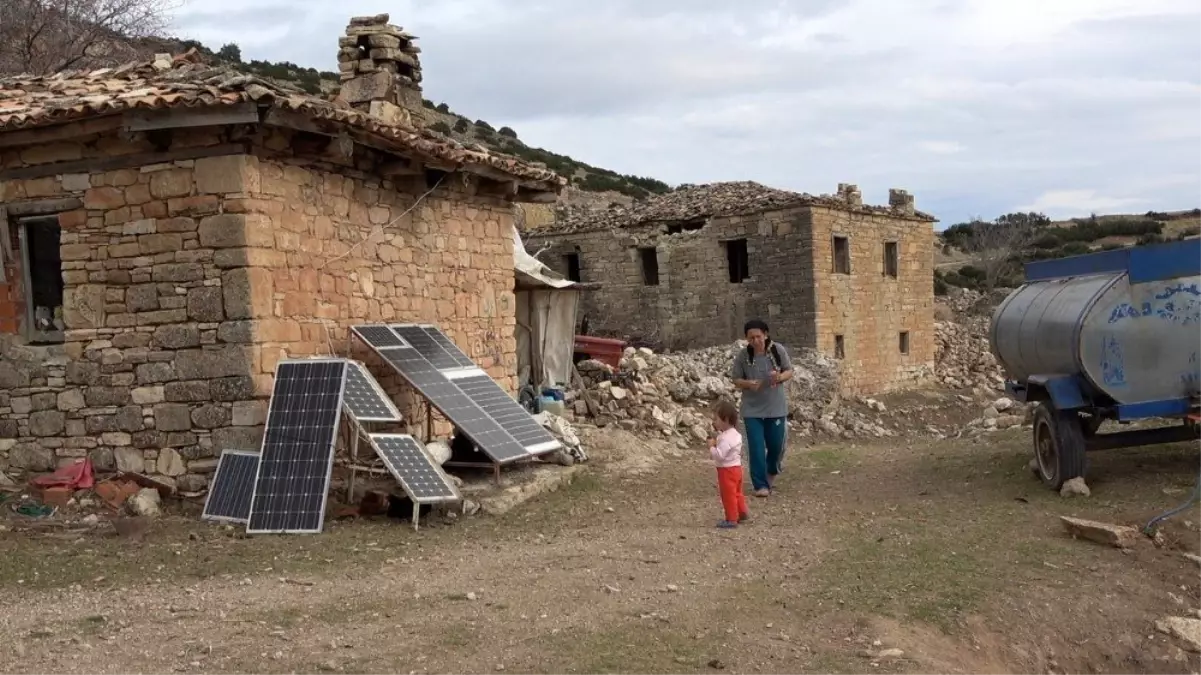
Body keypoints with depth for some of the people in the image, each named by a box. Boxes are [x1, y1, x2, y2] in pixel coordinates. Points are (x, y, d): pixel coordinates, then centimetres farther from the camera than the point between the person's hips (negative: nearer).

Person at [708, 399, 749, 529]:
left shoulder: (726, 438, -25)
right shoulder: (734, 434, 8)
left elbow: (719, 455, -30)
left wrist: (711, 446, -16)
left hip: (727, 470, -10)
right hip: (736, 467, 10)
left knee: (728, 495, -2)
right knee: (736, 493, 21)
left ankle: (731, 519, 3)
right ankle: (742, 513, 31)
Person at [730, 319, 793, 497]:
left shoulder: (778, 350, -8)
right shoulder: (742, 355, -9)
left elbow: (789, 371, 2)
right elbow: (736, 379, -1)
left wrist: (780, 377, -20)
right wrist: (748, 384, -23)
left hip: (776, 407, 1)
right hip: (752, 409, -1)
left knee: (776, 445, 9)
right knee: (756, 447, -3)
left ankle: (771, 472, 40)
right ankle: (761, 484, 7)